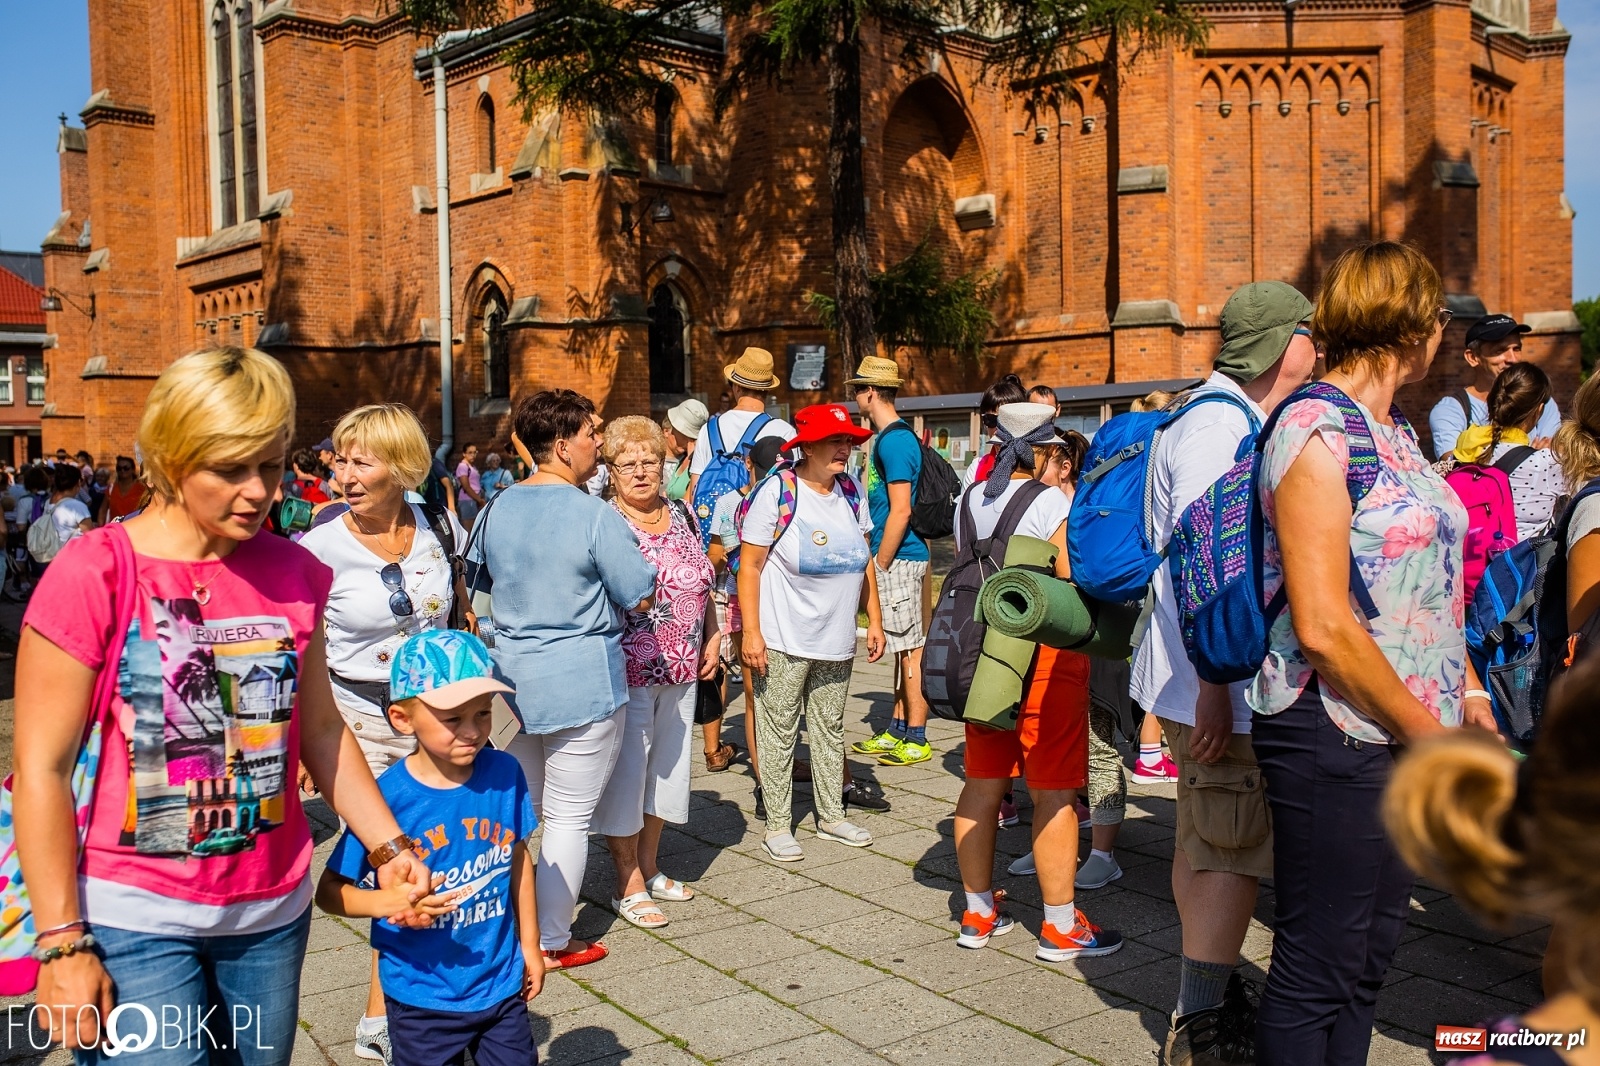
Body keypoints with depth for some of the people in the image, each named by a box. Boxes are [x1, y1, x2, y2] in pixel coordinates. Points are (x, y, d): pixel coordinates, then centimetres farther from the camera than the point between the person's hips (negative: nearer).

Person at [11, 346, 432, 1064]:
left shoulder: (292, 572, 0)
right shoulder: (94, 573, -14)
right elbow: (42, 768, -11)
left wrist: (389, 848, 4)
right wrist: (62, 943, -10)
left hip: (272, 911, 5)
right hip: (134, 920, -4)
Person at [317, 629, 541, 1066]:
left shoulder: (505, 774, -9)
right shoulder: (387, 797, -19)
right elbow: (329, 891, -11)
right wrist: (390, 903, -29)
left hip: (502, 986, 3)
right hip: (422, 1000, -3)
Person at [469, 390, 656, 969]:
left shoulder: (499, 508, 3)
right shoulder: (596, 515, -17)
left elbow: (483, 572, 19)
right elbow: (641, 596, -13)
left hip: (512, 673, 7)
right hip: (581, 681, -6)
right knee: (570, 816, 5)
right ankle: (552, 943, 14)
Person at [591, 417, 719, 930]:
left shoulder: (682, 515, 8)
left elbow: (703, 581, 15)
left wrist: (712, 638, 9)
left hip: (681, 673, 7)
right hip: (627, 671, -7)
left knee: (666, 767, 17)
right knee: (625, 772, 2)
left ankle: (649, 868, 34)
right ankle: (629, 887, 16)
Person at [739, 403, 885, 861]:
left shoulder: (852, 493, 6)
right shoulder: (776, 492, -11)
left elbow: (865, 562, 14)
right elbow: (749, 566, -11)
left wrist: (874, 621, 10)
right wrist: (751, 633, -16)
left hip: (837, 641, 6)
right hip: (783, 639, -5)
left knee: (831, 728, 16)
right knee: (779, 731, 2)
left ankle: (832, 816, 29)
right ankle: (778, 827, 13)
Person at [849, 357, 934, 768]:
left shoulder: (895, 440, -15)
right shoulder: (887, 437, 16)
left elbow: (900, 510, -20)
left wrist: (879, 565, -17)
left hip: (899, 558, -10)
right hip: (895, 557, 10)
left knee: (911, 649, -4)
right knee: (902, 648, 15)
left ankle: (916, 740, 2)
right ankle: (898, 731, 23)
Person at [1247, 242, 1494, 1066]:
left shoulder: (1393, 432, 13)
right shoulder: (1315, 431, -15)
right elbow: (1322, 626, -21)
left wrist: (1468, 693, 8)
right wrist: (1428, 732, -13)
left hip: (1408, 729, 9)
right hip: (1337, 732, -9)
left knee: (1367, 955, 17)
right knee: (1316, 969, 2)